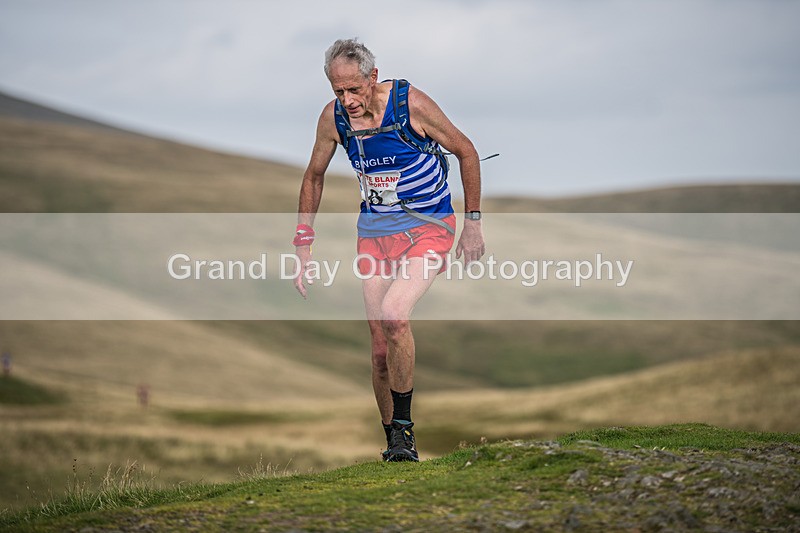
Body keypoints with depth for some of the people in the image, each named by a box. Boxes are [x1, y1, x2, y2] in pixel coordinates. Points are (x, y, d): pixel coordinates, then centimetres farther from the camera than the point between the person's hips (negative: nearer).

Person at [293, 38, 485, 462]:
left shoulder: (410, 102, -17)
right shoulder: (333, 117, -6)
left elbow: (465, 152, -4)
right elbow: (314, 176, 12)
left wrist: (473, 222, -3)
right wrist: (303, 244, 9)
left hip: (429, 227, -4)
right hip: (374, 232, 4)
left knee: (393, 316, -27)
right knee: (381, 349, 0)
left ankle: (403, 428, -13)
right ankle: (395, 444, 16)